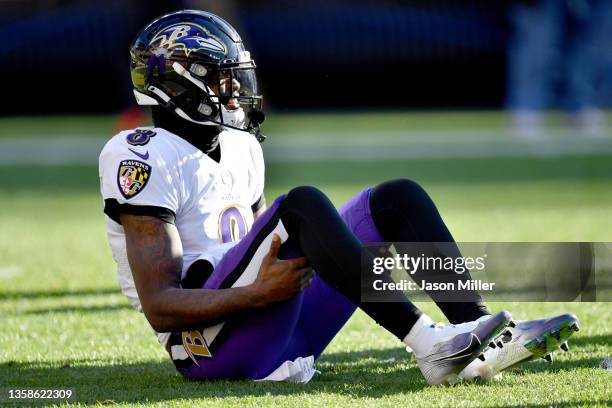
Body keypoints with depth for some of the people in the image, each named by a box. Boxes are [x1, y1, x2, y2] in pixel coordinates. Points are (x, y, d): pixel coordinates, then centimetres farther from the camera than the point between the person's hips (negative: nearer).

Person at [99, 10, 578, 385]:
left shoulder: (239, 147, 18)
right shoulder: (148, 162, -10)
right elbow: (159, 303, -17)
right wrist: (259, 293, -28)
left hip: (278, 328, 9)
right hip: (211, 343, -9)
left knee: (399, 198, 0)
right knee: (302, 203, -30)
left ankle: (486, 340, -18)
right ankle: (431, 348, -39)